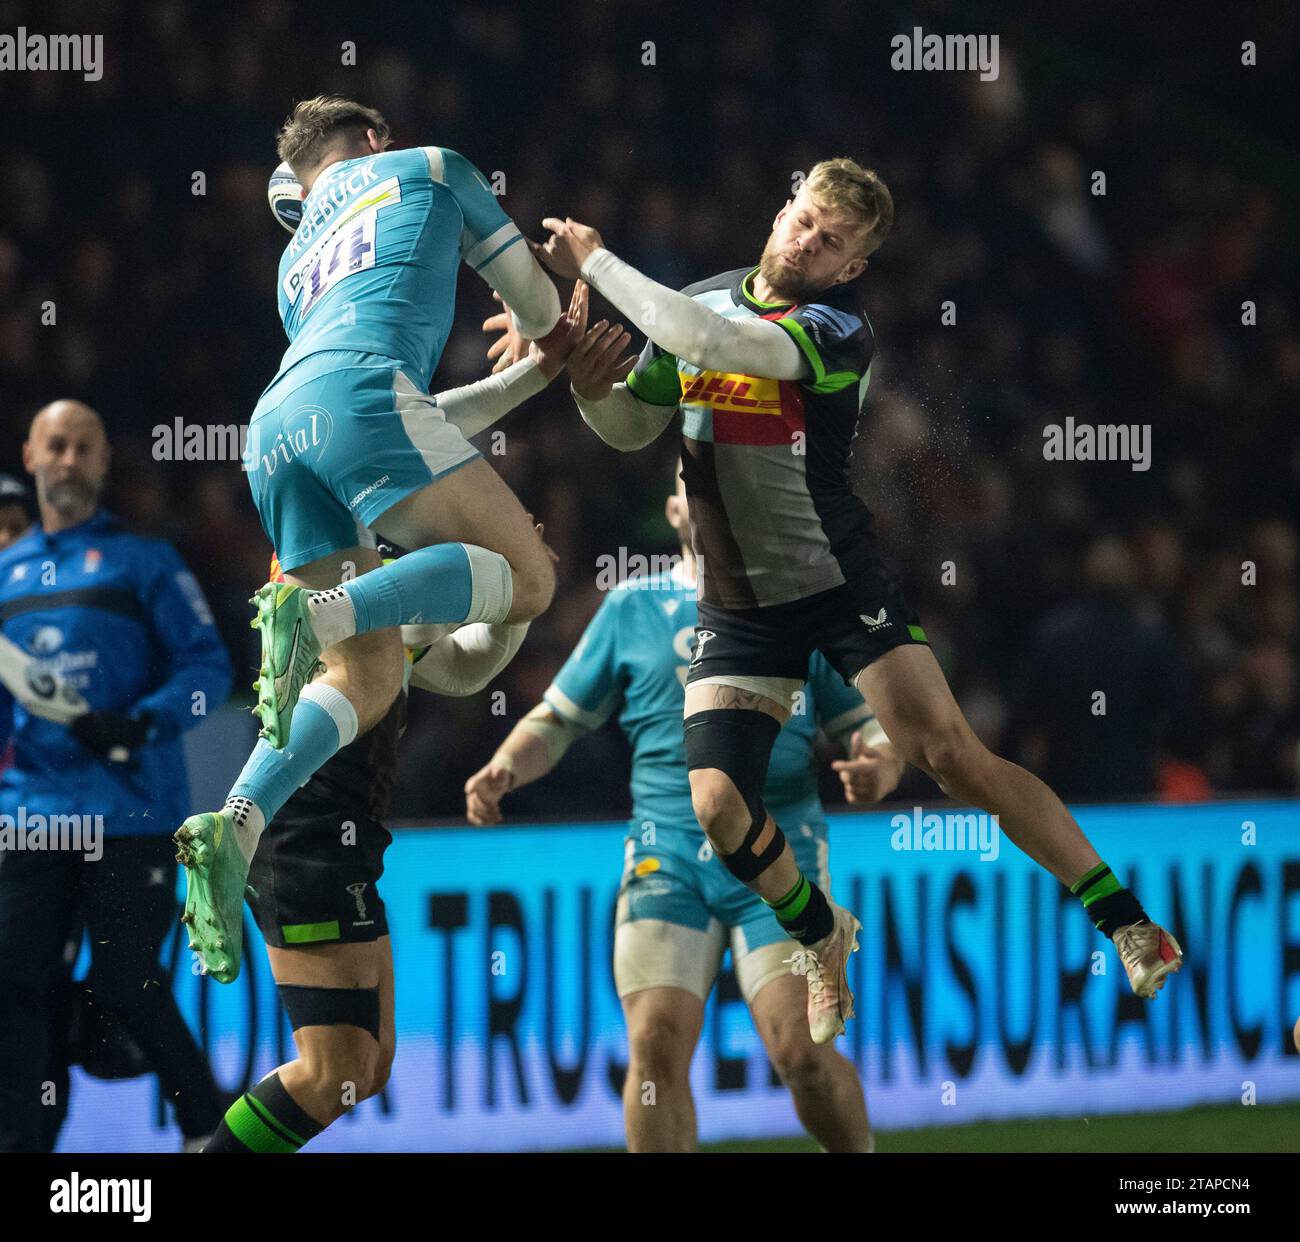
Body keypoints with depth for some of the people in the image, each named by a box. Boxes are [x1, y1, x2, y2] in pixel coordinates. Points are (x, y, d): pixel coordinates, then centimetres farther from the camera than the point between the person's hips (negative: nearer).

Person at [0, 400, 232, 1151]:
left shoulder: (142, 560, 5)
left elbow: (209, 666, -2)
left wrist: (143, 724, -18)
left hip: (132, 812, -4)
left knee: (124, 985, -5)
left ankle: (207, 1124, 14)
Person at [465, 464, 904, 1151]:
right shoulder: (631, 606, 12)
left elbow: (868, 726, 12)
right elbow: (558, 719, 17)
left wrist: (880, 766, -12)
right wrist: (506, 769, -3)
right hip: (667, 855, 1)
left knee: (801, 1049, -14)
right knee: (656, 1042, -14)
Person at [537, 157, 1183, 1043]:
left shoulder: (839, 330, -18)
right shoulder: (703, 302, 3)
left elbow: (712, 344, -34)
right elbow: (631, 426, 14)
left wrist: (596, 263, -27)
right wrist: (592, 384, -9)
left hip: (844, 590, -4)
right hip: (738, 609, 5)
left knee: (952, 756, -16)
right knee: (718, 806, -9)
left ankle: (1125, 922, -7)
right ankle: (823, 938, 22)